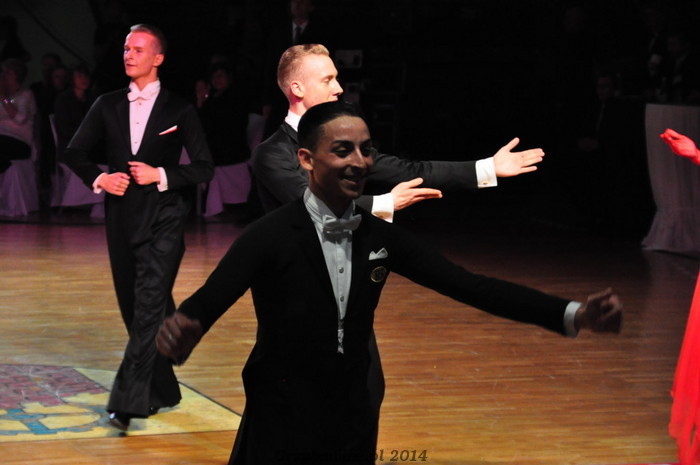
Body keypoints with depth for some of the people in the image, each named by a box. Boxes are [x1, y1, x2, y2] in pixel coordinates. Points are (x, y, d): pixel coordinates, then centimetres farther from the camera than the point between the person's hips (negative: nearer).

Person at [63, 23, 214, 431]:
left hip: (162, 218, -5)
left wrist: (160, 175, -14)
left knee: (149, 306, -15)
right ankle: (163, 391, 26)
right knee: (134, 309, 11)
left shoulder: (179, 110, 0)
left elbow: (205, 168, -1)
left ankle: (129, 401, -19)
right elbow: (75, 152, 14)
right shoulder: (108, 106, 9)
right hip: (121, 218, 5)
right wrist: (99, 178, -4)